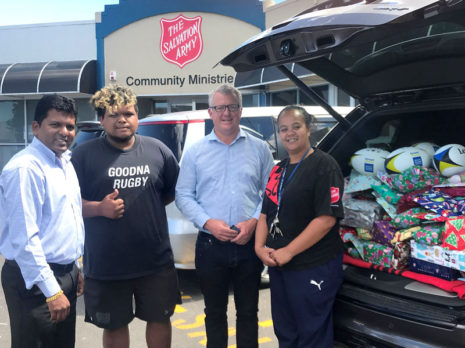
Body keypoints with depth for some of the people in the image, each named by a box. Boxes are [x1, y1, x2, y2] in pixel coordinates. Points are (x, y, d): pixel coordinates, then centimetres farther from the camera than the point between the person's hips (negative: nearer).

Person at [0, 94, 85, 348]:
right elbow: (25, 238, -23)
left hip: (66, 274, 9)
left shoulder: (64, 162, 11)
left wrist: (77, 267, 17)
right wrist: (52, 291, -22)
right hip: (36, 280, -9)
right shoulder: (26, 168, -19)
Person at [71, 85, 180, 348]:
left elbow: (175, 191, 14)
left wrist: (150, 205, 3)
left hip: (156, 260, 2)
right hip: (105, 264, -1)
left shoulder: (157, 150, 3)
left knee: (160, 318, 16)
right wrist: (100, 208, -20)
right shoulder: (85, 154, -4)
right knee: (114, 326, 14)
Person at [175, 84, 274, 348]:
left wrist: (254, 222, -12)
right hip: (210, 245, 0)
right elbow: (183, 195, 3)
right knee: (215, 313, 13)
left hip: (249, 244, 0)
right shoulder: (195, 152, 5)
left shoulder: (259, 148, 4)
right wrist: (209, 223, -12)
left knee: (248, 312, 11)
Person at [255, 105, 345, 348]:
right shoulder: (279, 170, 13)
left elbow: (327, 218, -20)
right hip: (278, 267, 8)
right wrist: (260, 246, -1)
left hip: (313, 269, -8)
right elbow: (266, 213, 17)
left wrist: (288, 252, -20)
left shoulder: (324, 166, -12)